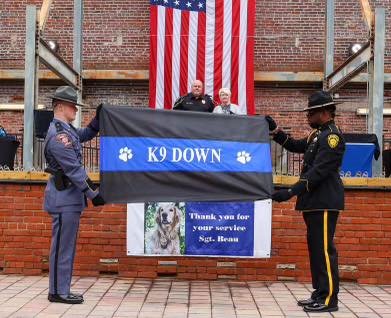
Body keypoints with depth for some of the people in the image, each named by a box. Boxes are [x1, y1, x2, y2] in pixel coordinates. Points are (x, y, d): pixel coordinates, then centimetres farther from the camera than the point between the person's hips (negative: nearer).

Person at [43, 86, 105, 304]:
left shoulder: (66, 129, 12)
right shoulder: (58, 135, -19)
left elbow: (86, 135, 31)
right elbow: (74, 169, -21)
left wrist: (98, 118, 15)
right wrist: (93, 194, -19)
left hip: (70, 196, 10)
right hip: (64, 197, -10)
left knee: (67, 245, 14)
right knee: (62, 246, -3)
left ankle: (62, 290, 21)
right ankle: (58, 292, 5)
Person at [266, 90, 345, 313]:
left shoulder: (332, 135, -13)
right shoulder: (317, 134, 16)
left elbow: (319, 171, -21)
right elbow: (295, 146, 26)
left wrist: (292, 192, -25)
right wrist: (275, 131, 12)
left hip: (325, 202, -10)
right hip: (314, 201, 10)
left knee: (324, 249, -7)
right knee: (316, 248, 13)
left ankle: (329, 299, -1)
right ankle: (320, 294, 20)